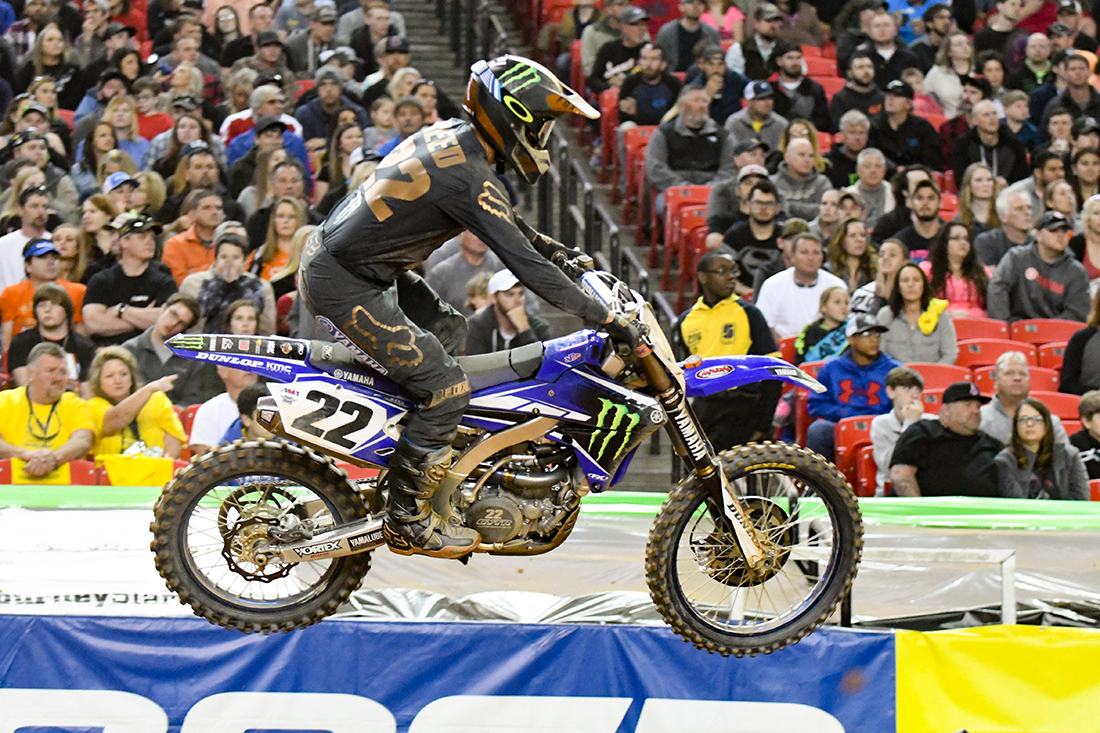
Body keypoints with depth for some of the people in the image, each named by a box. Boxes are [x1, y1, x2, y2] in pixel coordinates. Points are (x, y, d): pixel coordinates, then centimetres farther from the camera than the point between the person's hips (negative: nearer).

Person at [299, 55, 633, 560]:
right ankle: (407, 522, 1)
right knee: (446, 390, -8)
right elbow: (523, 265, -23)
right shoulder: (467, 179, -23)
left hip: (332, 249, 10)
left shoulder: (451, 135, 5)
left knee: (447, 329, 24)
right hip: (343, 287, -10)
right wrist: (605, 319, -19)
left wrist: (547, 244, 26)